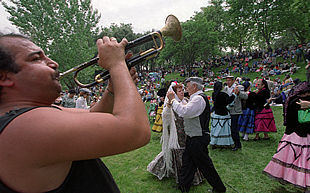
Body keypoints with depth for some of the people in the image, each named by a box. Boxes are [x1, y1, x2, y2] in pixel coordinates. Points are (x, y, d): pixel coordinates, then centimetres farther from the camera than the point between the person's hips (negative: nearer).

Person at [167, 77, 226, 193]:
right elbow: (187, 112, 15)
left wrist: (173, 100, -19)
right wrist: (172, 103, 8)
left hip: (198, 139, -10)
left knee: (204, 164, 5)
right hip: (193, 137, 10)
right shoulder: (196, 98, 14)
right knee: (187, 161, 16)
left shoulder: (199, 98, -20)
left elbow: (184, 112, -30)